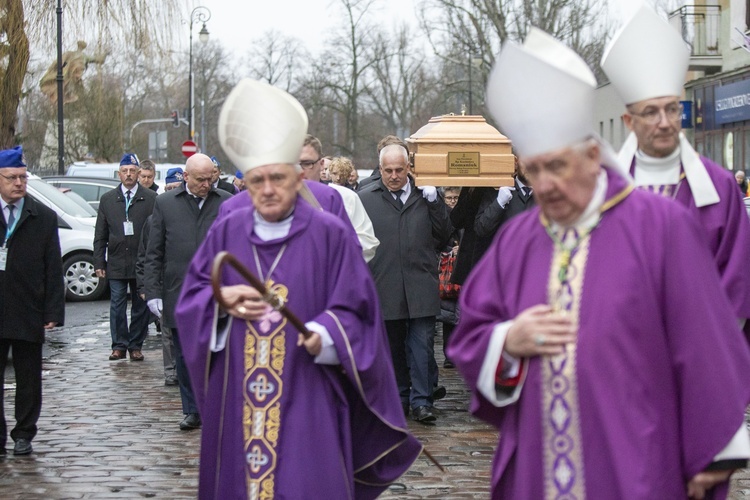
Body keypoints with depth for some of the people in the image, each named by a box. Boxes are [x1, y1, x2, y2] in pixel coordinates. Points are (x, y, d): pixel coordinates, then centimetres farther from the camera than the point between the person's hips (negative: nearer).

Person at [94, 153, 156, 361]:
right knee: (117, 306, 0)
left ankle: (136, 346, 13)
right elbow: (100, 235, 10)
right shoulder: (107, 199, 9)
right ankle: (119, 345, 8)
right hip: (116, 263, 1)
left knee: (140, 306, 5)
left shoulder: (150, 199, 2)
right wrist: (99, 262, 4)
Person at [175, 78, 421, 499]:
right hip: (237, 398, 3)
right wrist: (222, 300, -9)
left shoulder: (330, 235, -2)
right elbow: (191, 297, 12)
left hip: (306, 398, -3)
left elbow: (354, 311, -3)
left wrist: (323, 336, -22)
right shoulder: (227, 233, 8)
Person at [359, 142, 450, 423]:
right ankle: (400, 398, 22)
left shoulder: (425, 195, 7)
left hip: (421, 286, 0)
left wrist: (434, 201, -4)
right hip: (385, 288, 0)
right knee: (393, 347, 10)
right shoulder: (366, 199, 4)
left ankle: (421, 401, 3)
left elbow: (443, 236, 5)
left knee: (422, 345, -3)